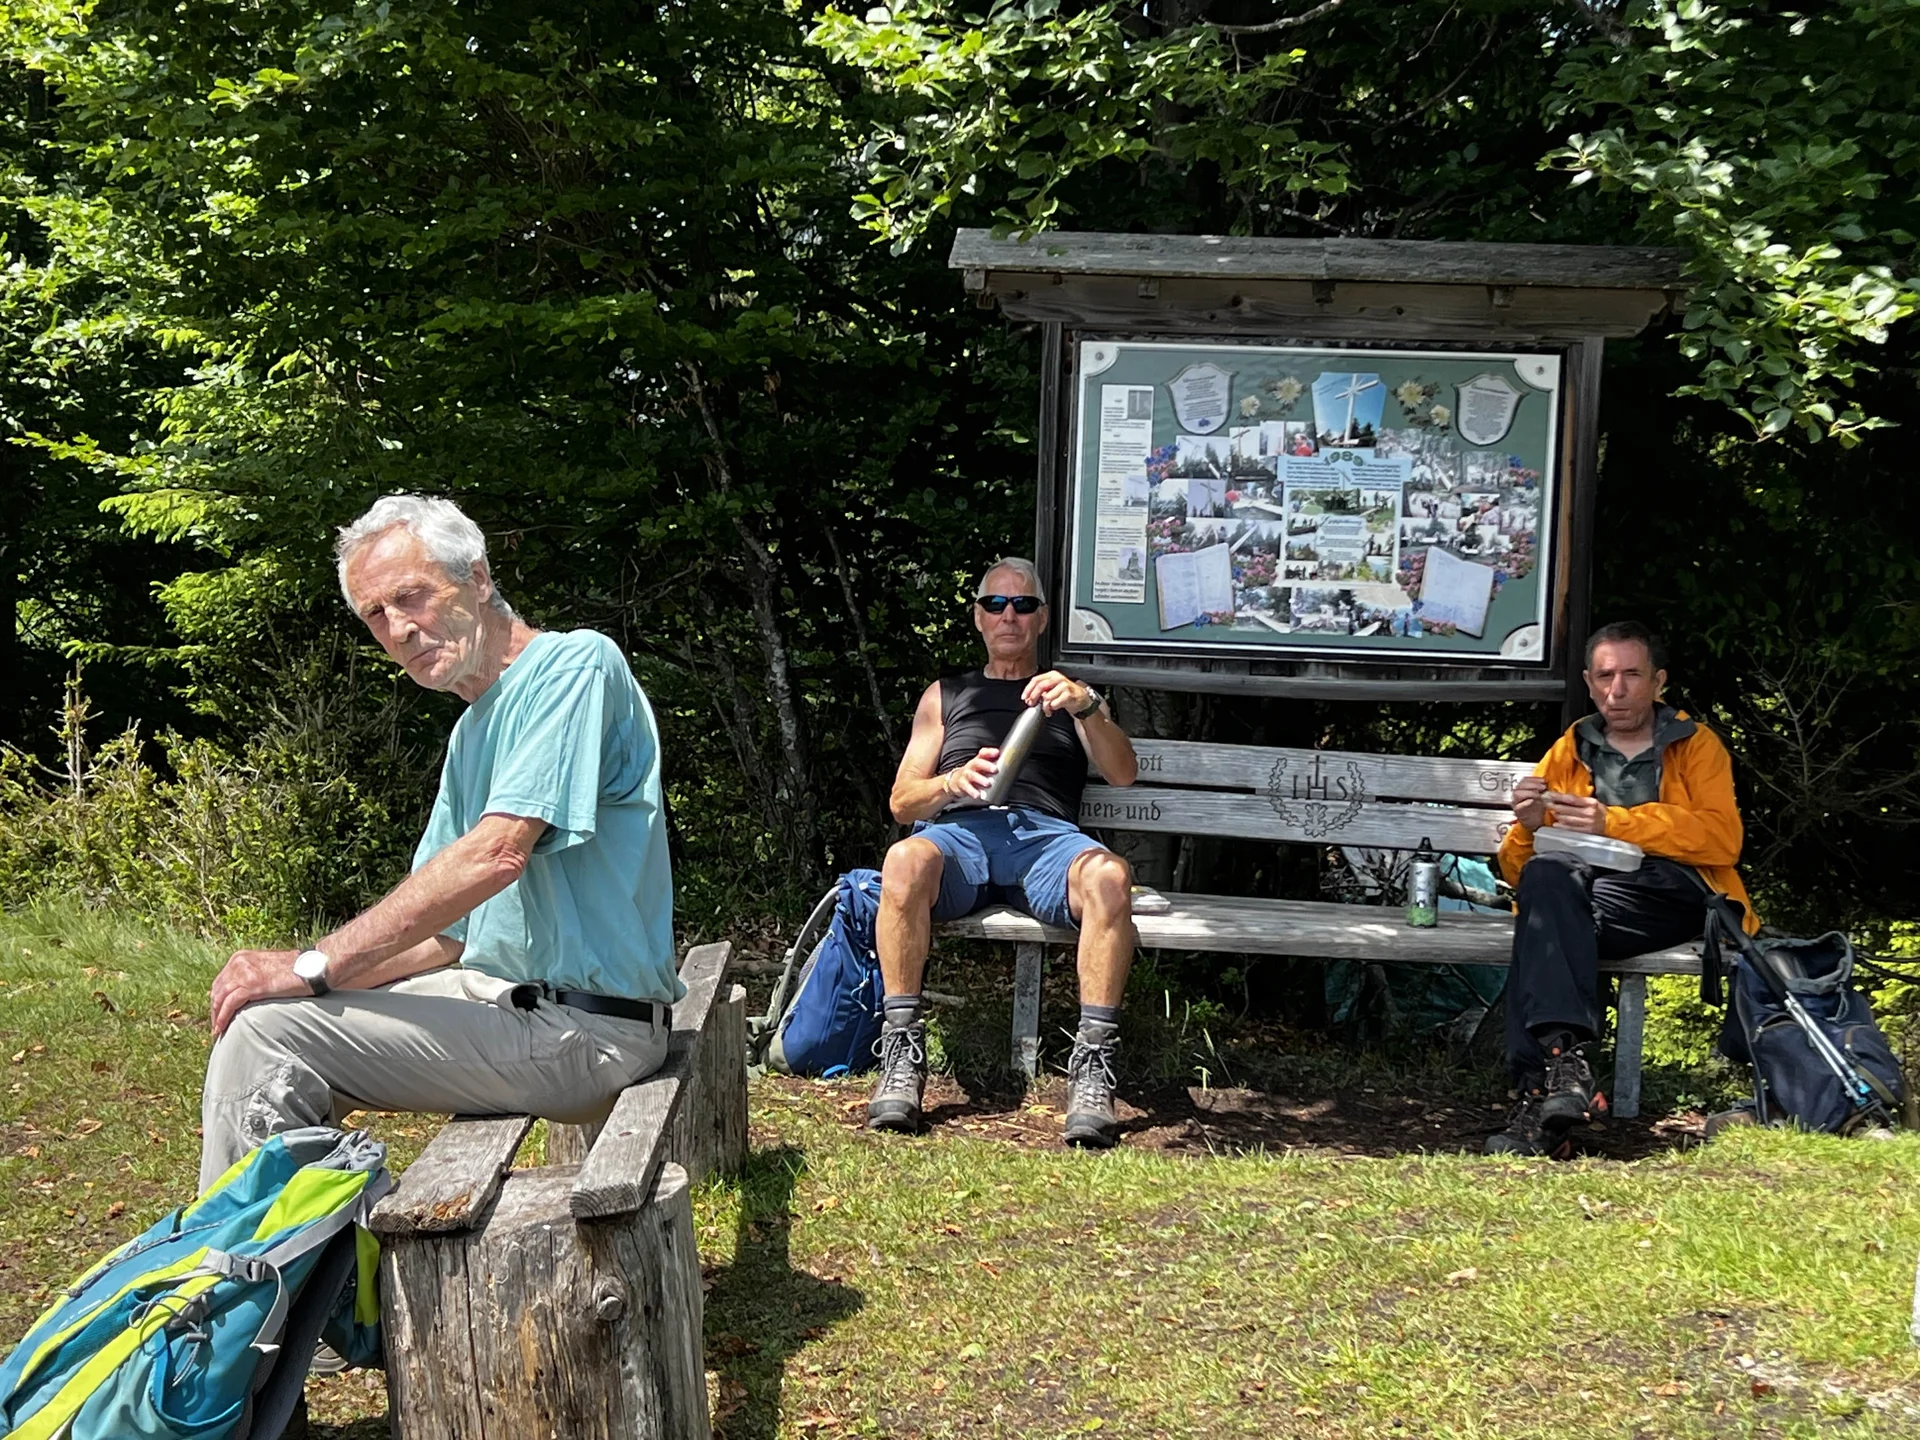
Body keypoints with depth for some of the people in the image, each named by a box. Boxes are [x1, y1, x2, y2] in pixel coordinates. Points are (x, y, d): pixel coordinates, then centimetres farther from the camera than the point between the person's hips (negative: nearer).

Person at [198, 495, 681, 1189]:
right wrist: (323, 975, -2)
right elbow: (443, 931, 15)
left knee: (266, 1033, -17)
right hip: (502, 994, 10)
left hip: (581, 1027, -10)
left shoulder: (576, 664, -12)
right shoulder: (473, 729, 18)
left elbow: (495, 854, -24)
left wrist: (316, 965, -20)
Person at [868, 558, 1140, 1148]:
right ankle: (903, 1054, -30)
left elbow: (1124, 773, 11)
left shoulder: (1069, 694, 29)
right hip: (959, 831, 0)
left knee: (1109, 875, -37)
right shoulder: (946, 695, 31)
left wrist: (1086, 707, -9)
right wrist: (956, 782, -3)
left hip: (1045, 834, 0)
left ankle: (1092, 1066, -34)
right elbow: (902, 802, 21)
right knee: (905, 862, -38)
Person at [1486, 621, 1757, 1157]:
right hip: (1584, 902, 2)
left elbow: (1721, 839, -1)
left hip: (1676, 896, -2)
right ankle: (1563, 1058, -45)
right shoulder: (1568, 752, 27)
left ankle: (1542, 1091, -41)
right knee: (1547, 872, -34)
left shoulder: (1696, 744, 20)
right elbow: (1518, 872, 21)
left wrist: (1614, 822, -12)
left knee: (1552, 882, -33)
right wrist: (1528, 828, -3)